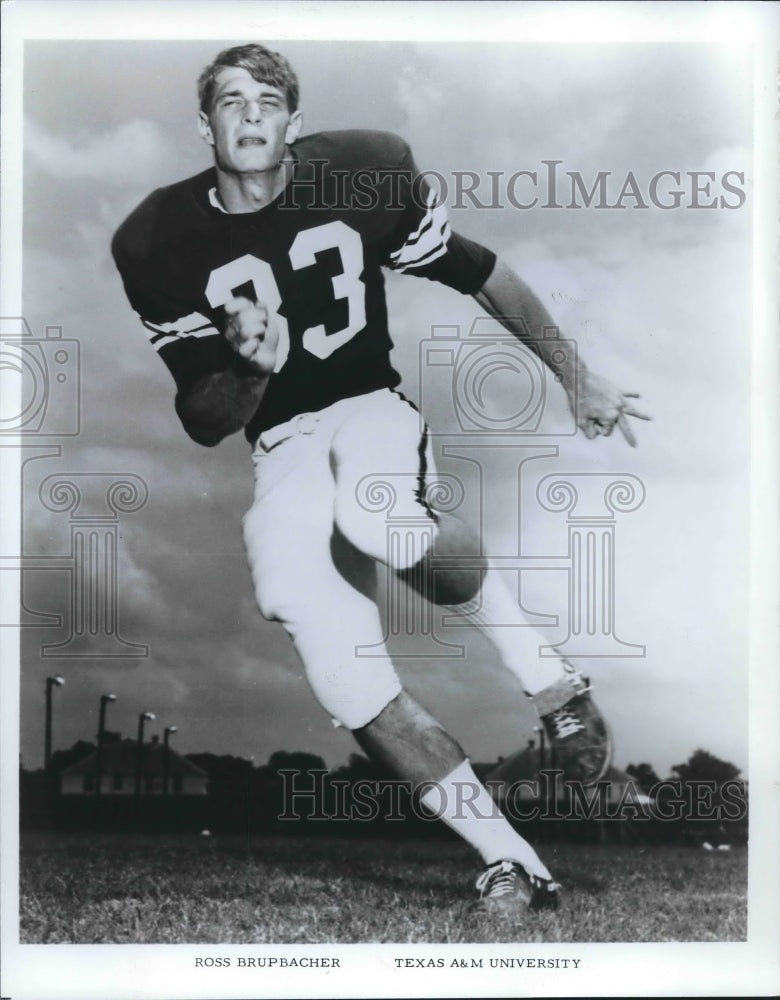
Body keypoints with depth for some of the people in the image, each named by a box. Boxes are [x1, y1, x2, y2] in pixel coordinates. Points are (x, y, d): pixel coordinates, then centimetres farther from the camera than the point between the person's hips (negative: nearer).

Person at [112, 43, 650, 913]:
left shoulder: (362, 175, -6)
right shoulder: (162, 244, -4)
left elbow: (482, 276, 6)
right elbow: (203, 424, 0)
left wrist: (576, 380, 11)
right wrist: (248, 369, -22)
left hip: (373, 408, -1)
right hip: (282, 445, 2)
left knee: (378, 518, -38)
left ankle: (545, 674, -10)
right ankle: (510, 863, -16)